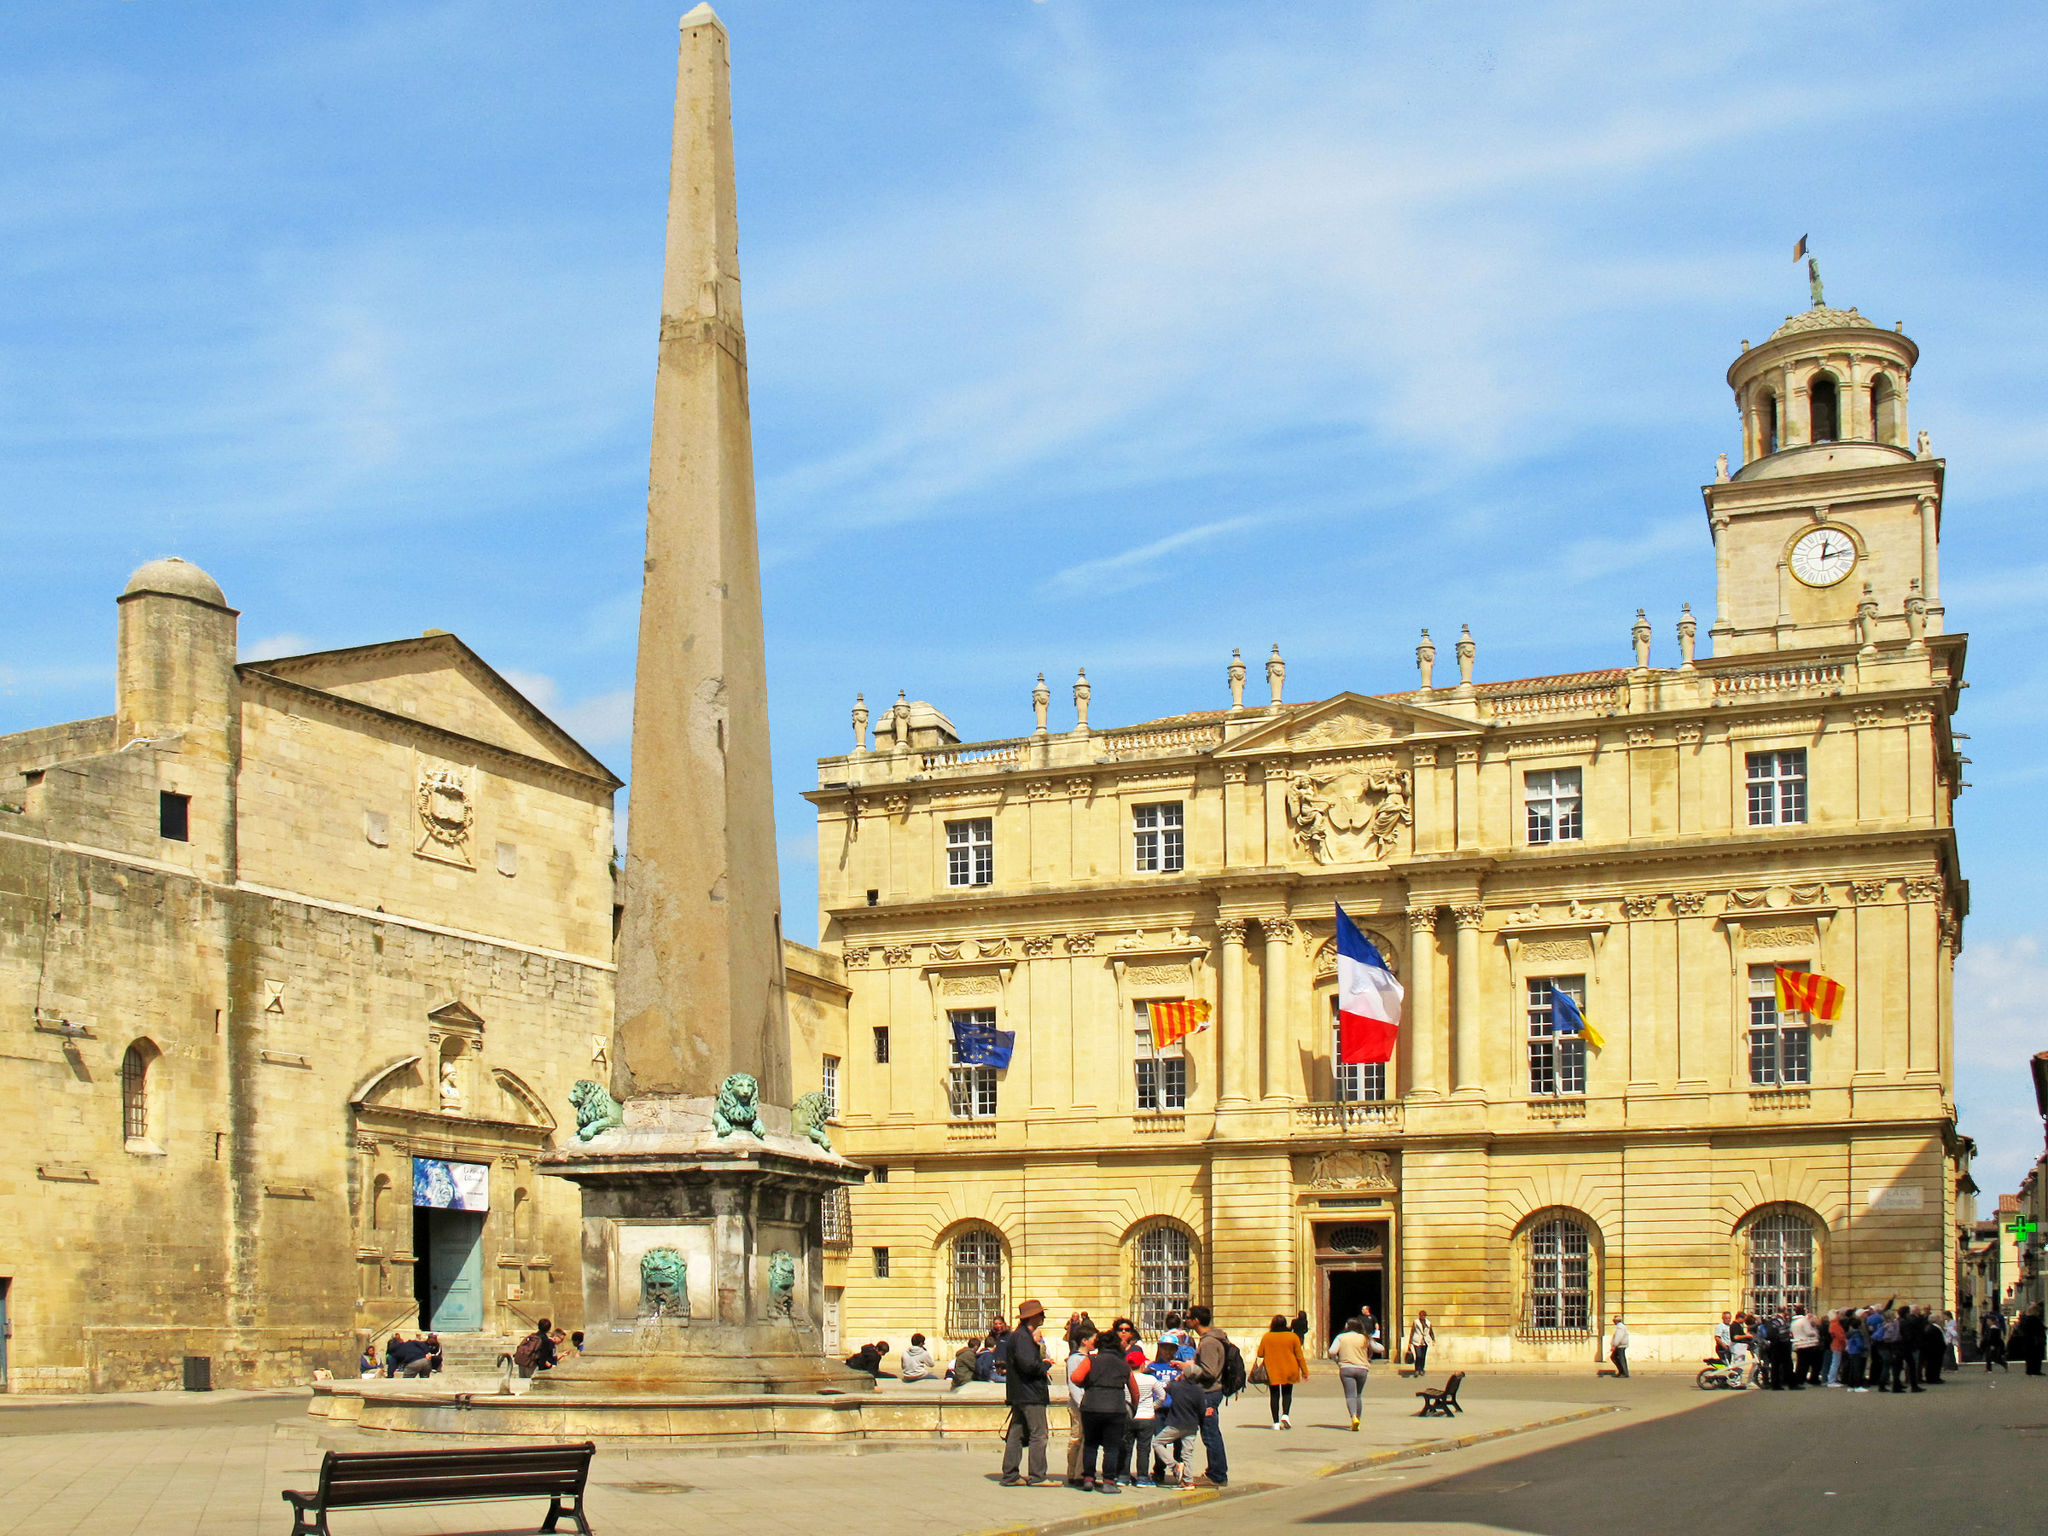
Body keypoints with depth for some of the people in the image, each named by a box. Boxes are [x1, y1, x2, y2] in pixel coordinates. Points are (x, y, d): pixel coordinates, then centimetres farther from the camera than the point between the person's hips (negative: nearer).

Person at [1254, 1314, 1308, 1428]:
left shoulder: (1267, 1337, -4)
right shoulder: (1292, 1337, -5)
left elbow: (1260, 1354, 1)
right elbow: (1300, 1356, -1)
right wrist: (1304, 1371, 5)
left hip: (1272, 1372, 0)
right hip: (1288, 1371, 0)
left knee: (1274, 1395, 7)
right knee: (1287, 1393, 15)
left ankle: (1276, 1422, 3)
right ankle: (1285, 1414, -9)